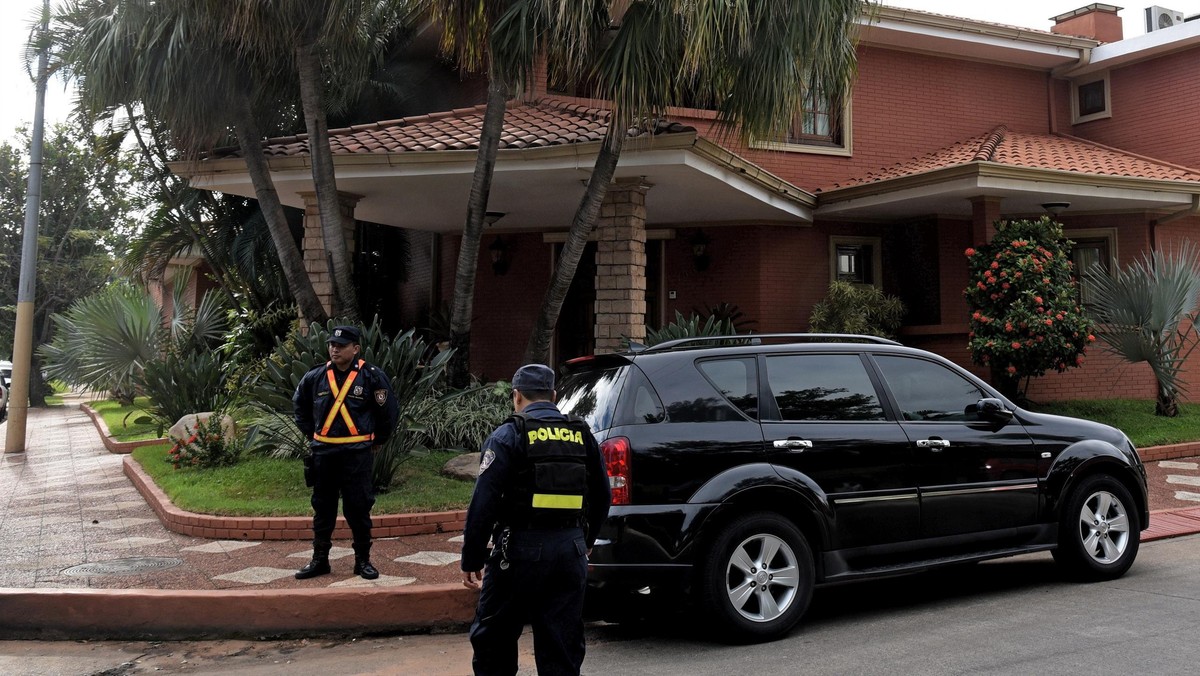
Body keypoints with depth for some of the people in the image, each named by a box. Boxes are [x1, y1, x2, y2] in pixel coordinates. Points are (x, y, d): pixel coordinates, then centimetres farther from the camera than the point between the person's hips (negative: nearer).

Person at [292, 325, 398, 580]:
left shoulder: (371, 376, -8)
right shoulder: (315, 377, 2)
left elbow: (389, 412, 0)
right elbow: (299, 406, 20)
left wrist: (376, 441, 6)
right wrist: (312, 435, 15)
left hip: (357, 453, -3)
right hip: (323, 452, 3)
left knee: (359, 509, 3)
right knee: (322, 508, 11)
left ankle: (363, 560, 15)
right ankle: (319, 559, 22)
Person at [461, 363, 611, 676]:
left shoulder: (509, 436, -5)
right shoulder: (582, 436, 9)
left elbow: (484, 501, -11)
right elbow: (602, 497, 16)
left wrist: (471, 559, -5)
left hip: (521, 550, -4)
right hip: (571, 552, 5)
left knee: (493, 638, 11)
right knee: (563, 645, 11)